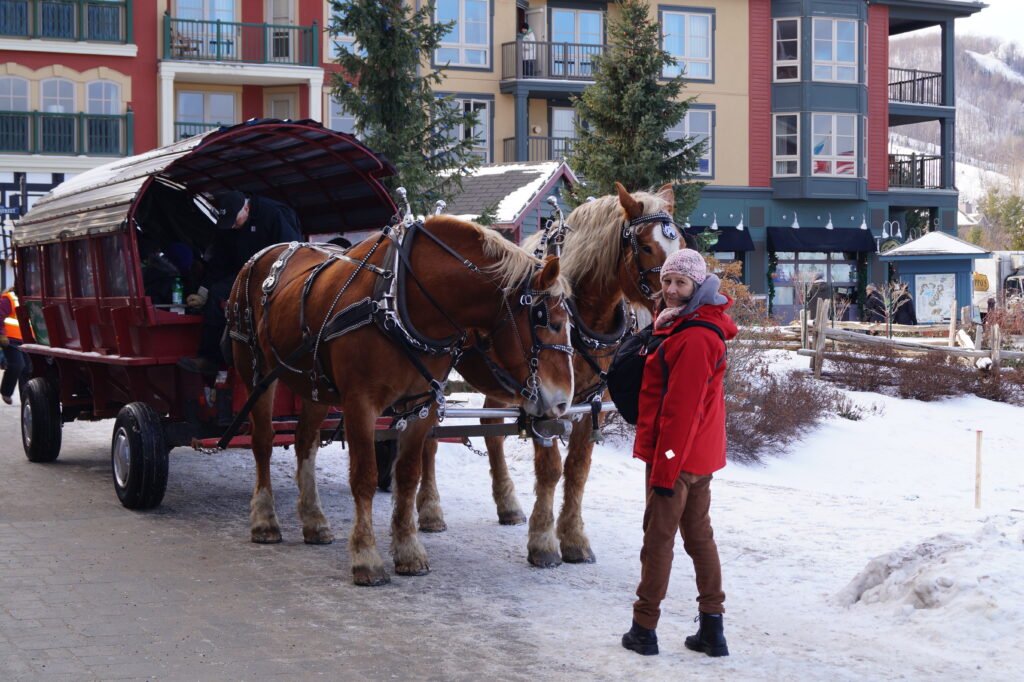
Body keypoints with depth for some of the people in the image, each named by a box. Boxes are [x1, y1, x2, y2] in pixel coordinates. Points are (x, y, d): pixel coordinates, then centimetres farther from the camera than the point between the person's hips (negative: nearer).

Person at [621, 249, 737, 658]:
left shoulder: (695, 338, -21)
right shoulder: (696, 325, 12)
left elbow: (681, 410, -23)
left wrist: (664, 467, -22)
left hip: (676, 453, -10)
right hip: (701, 454, 10)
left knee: (658, 537, -1)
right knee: (699, 535, 14)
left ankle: (644, 629, 8)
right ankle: (712, 629, 18)